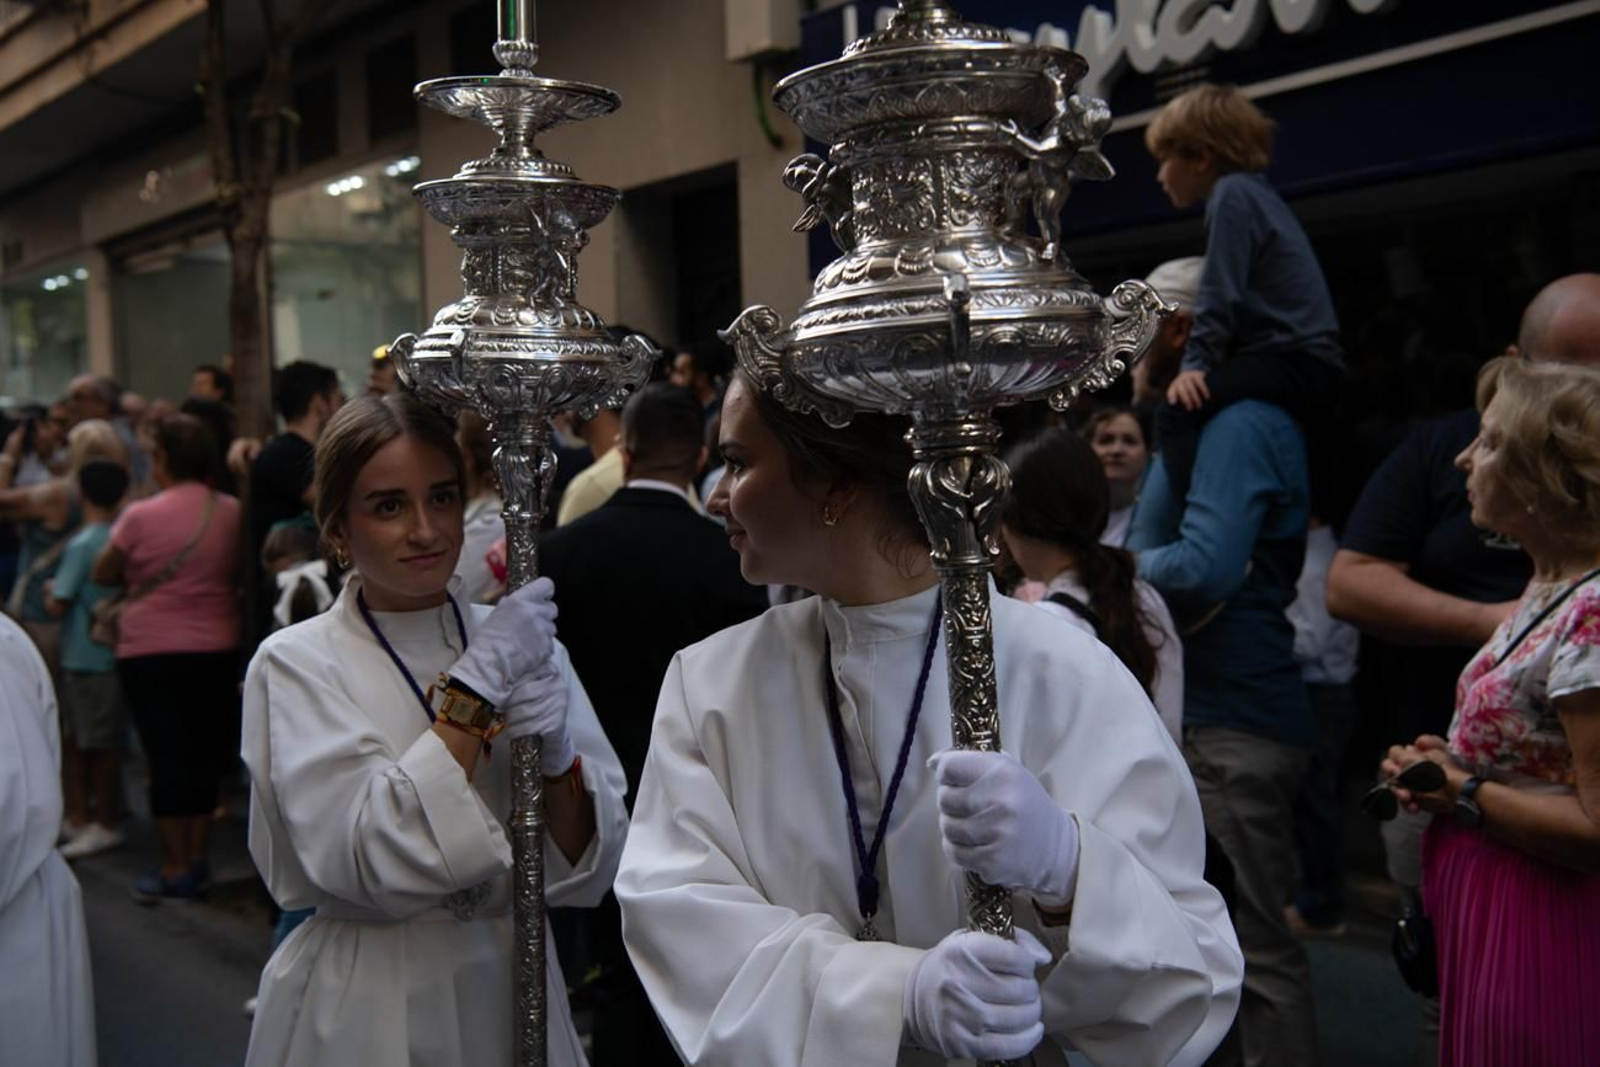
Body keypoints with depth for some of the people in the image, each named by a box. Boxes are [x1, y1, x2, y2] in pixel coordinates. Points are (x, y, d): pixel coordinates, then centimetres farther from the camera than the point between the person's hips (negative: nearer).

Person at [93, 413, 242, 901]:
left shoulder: (141, 516, -12)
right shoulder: (231, 512, -3)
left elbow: (102, 574, 1)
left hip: (151, 652, -3)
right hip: (218, 649, 3)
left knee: (167, 756, 4)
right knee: (204, 753, 13)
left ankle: (175, 868, 9)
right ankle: (197, 860, 20)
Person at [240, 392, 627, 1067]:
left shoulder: (526, 642, -2)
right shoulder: (296, 664, -11)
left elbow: (586, 868, -5)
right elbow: (372, 860, -24)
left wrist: (556, 758, -23)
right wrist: (478, 683, -25)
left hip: (512, 990, 3)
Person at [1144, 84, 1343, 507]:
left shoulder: (1232, 192, -8)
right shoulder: (1255, 192, 22)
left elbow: (1221, 297, -15)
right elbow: (1230, 293, 23)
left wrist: (1195, 363, -13)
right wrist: (1201, 362, 19)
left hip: (1293, 361, -11)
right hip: (1310, 362, 11)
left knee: (1178, 413, -24)